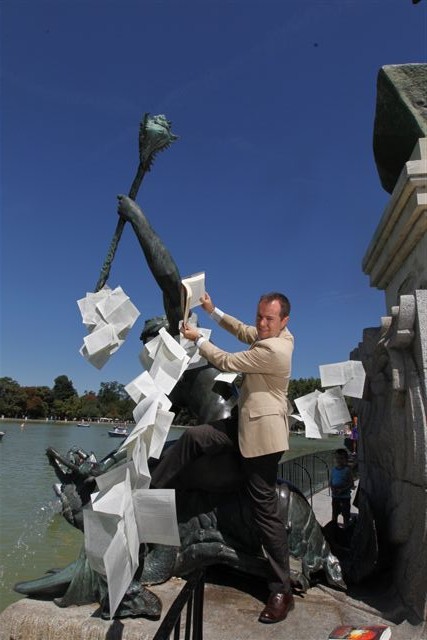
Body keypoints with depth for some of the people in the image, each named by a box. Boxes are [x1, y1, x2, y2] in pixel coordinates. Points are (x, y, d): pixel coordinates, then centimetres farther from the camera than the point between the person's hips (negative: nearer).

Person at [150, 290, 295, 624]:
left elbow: (227, 362, -15)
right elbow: (243, 331, 21)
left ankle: (282, 591, 10)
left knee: (266, 509, -3)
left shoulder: (273, 349, -24)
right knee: (193, 437, -2)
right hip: (246, 422, 10)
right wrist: (213, 310, 13)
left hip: (262, 430, -10)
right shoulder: (277, 334, 4)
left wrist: (198, 338, -2)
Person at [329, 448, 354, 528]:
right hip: (335, 496, 4)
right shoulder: (333, 469, 1)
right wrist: (332, 488, -13)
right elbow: (330, 482, 7)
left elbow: (351, 484, -12)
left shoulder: (347, 470, -11)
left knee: (345, 515, 7)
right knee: (334, 514, 15)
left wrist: (342, 490, -22)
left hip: (345, 496, -4)